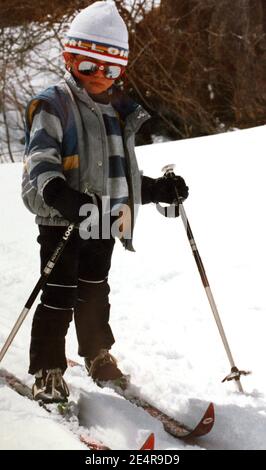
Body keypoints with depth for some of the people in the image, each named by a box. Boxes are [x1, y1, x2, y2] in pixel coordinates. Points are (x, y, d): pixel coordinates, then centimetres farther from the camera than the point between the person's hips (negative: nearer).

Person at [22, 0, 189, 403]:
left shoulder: (119, 111, 14)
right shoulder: (53, 106, -10)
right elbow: (40, 166, -20)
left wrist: (160, 190, 10)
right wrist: (62, 196, -38)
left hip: (103, 223, 6)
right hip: (62, 222, -6)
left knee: (95, 292, 17)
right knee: (60, 296, -6)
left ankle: (99, 358, 33)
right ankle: (47, 372, 4)